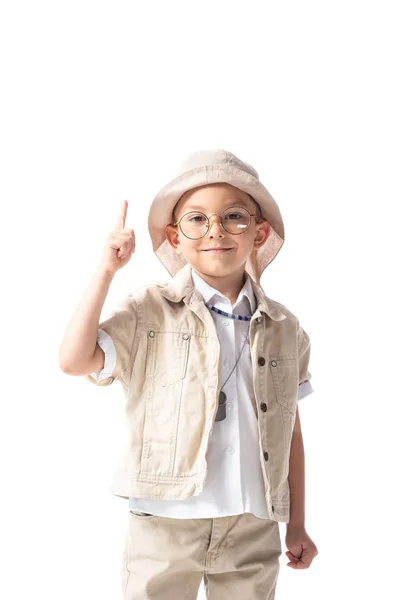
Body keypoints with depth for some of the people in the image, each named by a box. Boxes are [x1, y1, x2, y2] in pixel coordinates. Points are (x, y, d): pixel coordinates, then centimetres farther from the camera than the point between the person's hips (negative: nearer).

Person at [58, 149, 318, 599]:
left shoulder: (284, 329, 6)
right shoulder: (149, 311, -3)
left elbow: (290, 432, 10)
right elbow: (75, 360, -16)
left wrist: (297, 526, 12)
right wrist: (107, 270, -15)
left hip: (253, 529, 3)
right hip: (165, 523, -2)